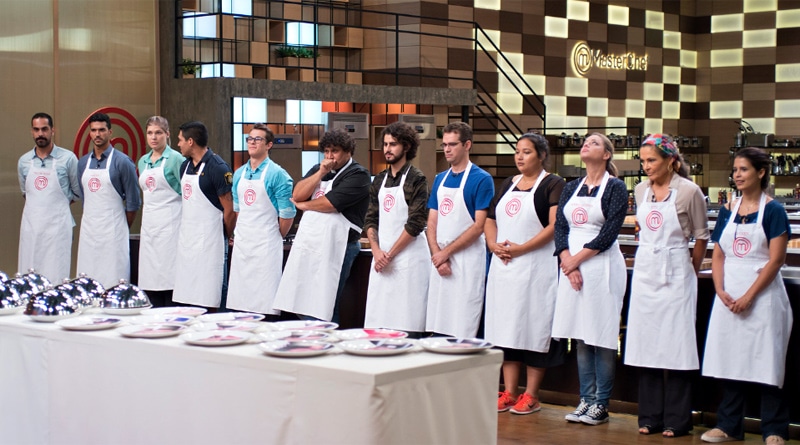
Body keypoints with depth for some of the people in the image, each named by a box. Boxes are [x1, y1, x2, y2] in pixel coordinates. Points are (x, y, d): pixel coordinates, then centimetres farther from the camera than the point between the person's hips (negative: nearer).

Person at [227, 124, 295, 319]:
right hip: (241, 243, 6)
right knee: (241, 300, 8)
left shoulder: (277, 174, -7)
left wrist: (275, 238, 3)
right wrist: (238, 233, 16)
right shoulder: (239, 174, 12)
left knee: (265, 302, -7)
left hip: (265, 245, -6)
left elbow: (287, 215, -7)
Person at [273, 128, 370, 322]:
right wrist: (321, 173, -4)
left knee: (322, 311, -7)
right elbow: (297, 195, 5)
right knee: (305, 305, 7)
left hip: (335, 247, -7)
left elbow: (330, 203, -14)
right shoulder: (318, 170, 19)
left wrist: (303, 205, 2)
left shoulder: (358, 175, -4)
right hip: (307, 244, 7)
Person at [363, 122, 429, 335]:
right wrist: (377, 251, -3)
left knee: (407, 326, -5)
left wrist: (390, 255, -11)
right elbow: (371, 219, 13)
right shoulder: (379, 180, 14)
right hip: (381, 259, 6)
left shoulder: (416, 179, -5)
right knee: (378, 325, 5)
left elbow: (415, 224, -12)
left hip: (409, 256, -6)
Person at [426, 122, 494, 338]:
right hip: (440, 260, 6)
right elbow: (432, 221, 12)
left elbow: (479, 226, -11)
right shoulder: (440, 179, 14)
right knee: (437, 328, 7)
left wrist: (446, 252, -11)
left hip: (467, 261, -6)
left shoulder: (481, 179, -6)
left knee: (462, 332, -5)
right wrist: (437, 255, -4)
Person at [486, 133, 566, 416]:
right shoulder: (509, 184, 16)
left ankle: (531, 395, 4)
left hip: (536, 266, -6)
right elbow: (491, 219, 17)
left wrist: (520, 248, -17)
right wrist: (494, 245, -3)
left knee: (534, 328, -2)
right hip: (503, 265, 7)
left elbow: (555, 226, -14)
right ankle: (509, 392, 13)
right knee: (506, 327, 7)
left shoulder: (553, 184, -4)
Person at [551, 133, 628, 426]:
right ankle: (586, 400, 14)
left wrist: (577, 259, -11)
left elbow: (609, 233, -10)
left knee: (602, 338, -3)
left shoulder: (615, 188, -2)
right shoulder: (571, 188, 14)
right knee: (581, 337, 8)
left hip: (602, 266, -5)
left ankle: (601, 405, 3)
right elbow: (559, 227, 5)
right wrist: (567, 262, -9)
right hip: (571, 266, 5)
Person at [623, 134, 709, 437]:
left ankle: (676, 420, 5)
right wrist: (648, 259, 14)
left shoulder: (689, 191, -8)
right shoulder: (641, 190, 7)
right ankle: (650, 417, 14)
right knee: (645, 346, 6)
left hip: (675, 275, -5)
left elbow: (701, 236, 1)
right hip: (645, 273, 5)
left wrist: (693, 270, 8)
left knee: (676, 347, -3)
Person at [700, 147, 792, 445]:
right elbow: (717, 256, 10)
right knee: (729, 361, 9)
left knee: (766, 362, -3)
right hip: (729, 298, 5)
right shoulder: (728, 211, 10)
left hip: (762, 295, -5)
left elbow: (775, 259, -10)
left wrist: (749, 296, -16)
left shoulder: (773, 211, -5)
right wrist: (721, 291, -6)